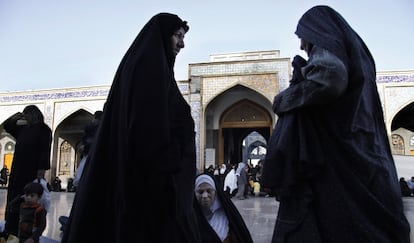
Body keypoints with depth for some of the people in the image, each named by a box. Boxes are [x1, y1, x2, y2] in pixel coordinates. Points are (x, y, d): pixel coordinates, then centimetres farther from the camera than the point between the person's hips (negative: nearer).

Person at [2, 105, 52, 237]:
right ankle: (12, 230, 11)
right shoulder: (24, 128, 17)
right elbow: (6, 126, 29)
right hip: (18, 169, 7)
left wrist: (42, 169, -18)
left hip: (32, 171, -7)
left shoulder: (44, 129, -3)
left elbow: (45, 150, -11)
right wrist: (15, 117, 10)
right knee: (14, 199, 6)